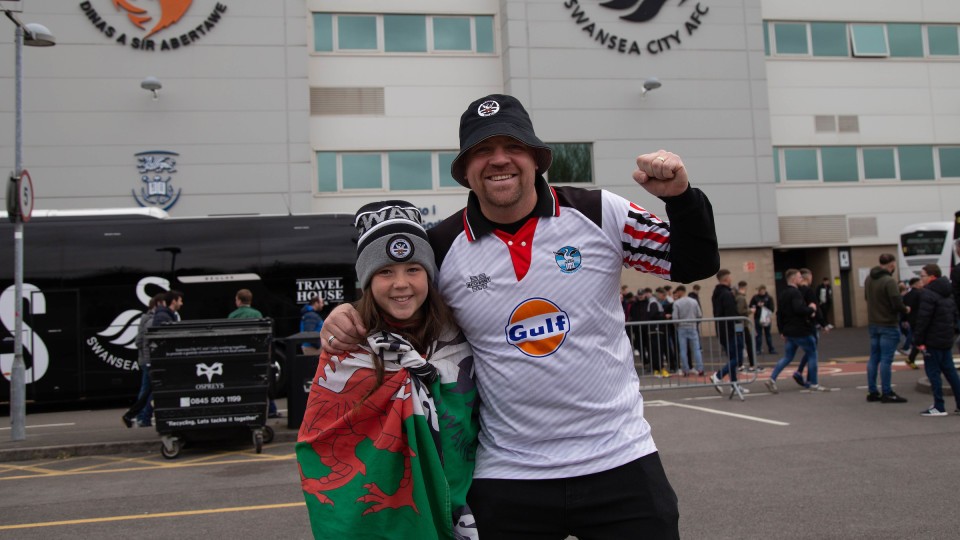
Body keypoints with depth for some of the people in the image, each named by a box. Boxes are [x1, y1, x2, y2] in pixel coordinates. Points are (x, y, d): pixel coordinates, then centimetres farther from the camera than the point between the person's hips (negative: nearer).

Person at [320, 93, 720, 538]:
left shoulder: (598, 214, -4)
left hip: (620, 461, 0)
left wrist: (680, 198, -15)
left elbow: (694, 266, 2)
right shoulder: (440, 249, -3)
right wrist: (345, 314, -6)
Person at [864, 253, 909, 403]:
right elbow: (898, 304, -19)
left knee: (873, 359, 11)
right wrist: (905, 309, 0)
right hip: (888, 325, -8)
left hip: (872, 324, 8)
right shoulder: (889, 281, -19)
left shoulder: (868, 279, 7)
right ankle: (887, 393, 1)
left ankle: (872, 392, 15)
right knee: (886, 360, -3)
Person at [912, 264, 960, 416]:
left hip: (933, 340, -9)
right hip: (947, 339, 9)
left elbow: (923, 319, -19)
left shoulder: (928, 294, -15)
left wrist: (918, 340, -14)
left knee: (933, 371, -3)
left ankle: (939, 407, -2)